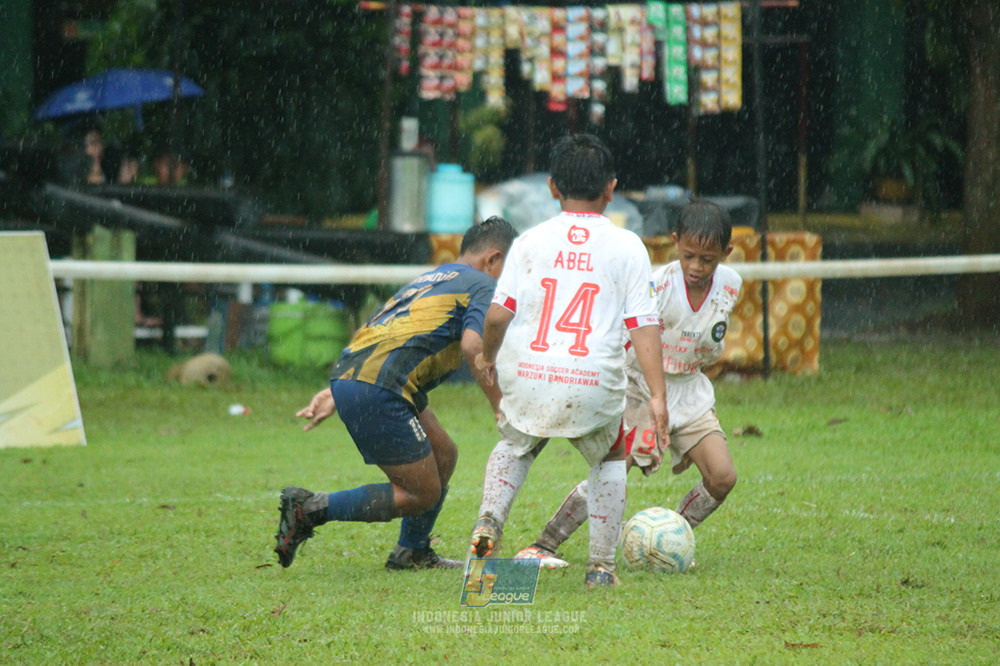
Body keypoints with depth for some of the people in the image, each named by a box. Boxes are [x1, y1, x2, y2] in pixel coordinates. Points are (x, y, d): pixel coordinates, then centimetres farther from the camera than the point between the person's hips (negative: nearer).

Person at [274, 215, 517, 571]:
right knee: (423, 494, -1)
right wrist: (501, 407, -9)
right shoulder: (483, 286, 3)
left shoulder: (431, 279, 29)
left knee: (444, 455, 21)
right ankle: (310, 509, -8)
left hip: (349, 376, 10)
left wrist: (334, 392, 25)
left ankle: (412, 552, 26)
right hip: (378, 391, -10)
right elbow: (473, 346, -15)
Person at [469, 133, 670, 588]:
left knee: (515, 446, 32)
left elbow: (498, 314, 4)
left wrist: (487, 358, 23)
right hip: (594, 387, -1)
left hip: (526, 379, 1)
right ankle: (602, 566, 21)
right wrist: (657, 395, -3)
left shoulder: (530, 241, 6)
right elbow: (644, 327, -3)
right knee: (609, 459, 26)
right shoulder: (627, 247, 3)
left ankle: (489, 520, 8)